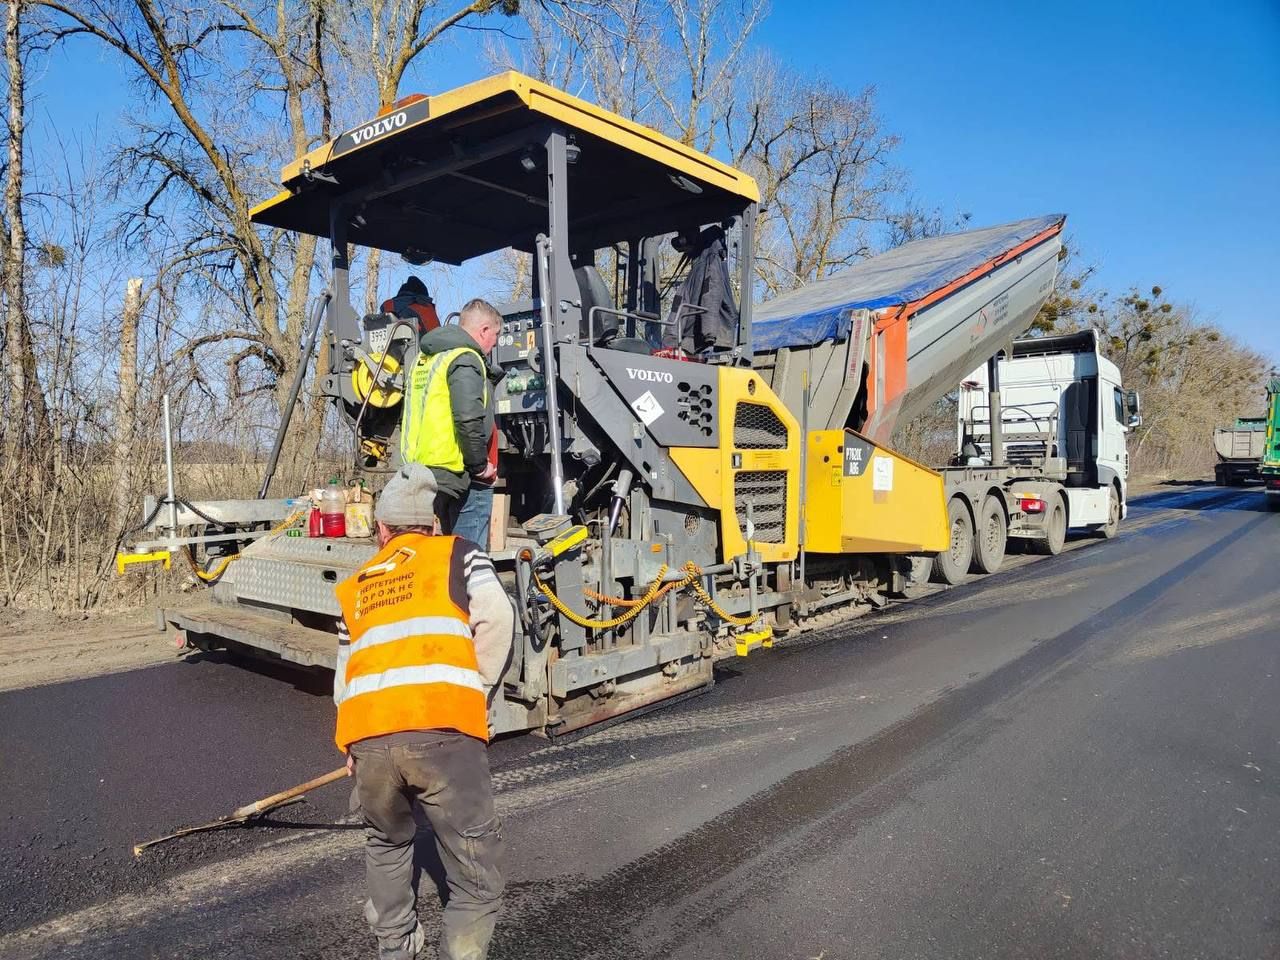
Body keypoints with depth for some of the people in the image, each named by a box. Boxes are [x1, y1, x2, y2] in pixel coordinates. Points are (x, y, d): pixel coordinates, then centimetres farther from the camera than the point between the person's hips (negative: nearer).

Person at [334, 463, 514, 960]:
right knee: (477, 880, 6)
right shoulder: (458, 553, 15)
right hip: (444, 731, -5)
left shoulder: (355, 587, 27)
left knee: (386, 842, 33)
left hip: (369, 737, 5)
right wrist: (478, 688, 10)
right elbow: (496, 616, -2)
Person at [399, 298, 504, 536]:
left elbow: (406, 418, 23)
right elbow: (469, 419, -23)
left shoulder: (424, 358, 18)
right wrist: (480, 465, -12)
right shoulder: (466, 359, -11)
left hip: (418, 470, 9)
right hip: (455, 476, -9)